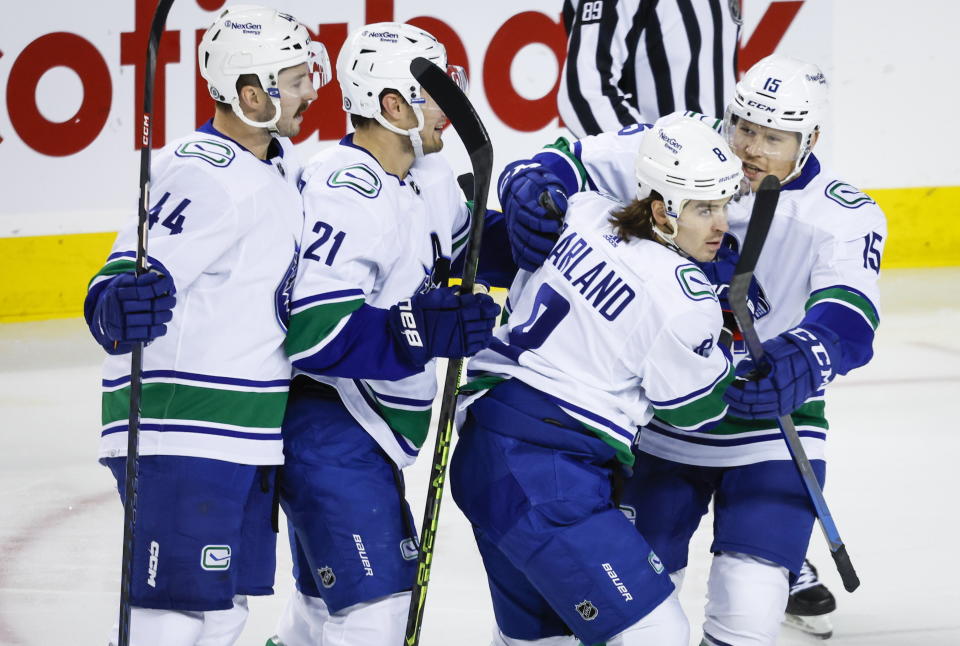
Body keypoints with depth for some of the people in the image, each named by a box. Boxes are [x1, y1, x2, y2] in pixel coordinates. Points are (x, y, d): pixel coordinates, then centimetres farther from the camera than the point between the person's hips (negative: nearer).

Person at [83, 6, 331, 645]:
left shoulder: (280, 163, 12)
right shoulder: (204, 176, -19)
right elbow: (116, 288, -25)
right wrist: (120, 305, -48)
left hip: (247, 436, 10)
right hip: (180, 437, -10)